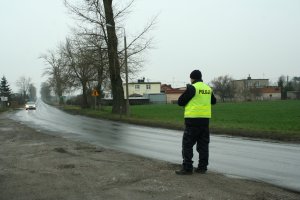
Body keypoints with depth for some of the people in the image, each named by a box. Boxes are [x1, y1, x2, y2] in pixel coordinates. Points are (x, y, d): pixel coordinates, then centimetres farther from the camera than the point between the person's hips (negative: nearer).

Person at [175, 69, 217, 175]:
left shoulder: (192, 88, -11)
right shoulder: (208, 88, 10)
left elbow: (180, 102, -8)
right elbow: (213, 101, 25)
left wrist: (186, 93, 10)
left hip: (193, 120, -7)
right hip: (205, 119, 7)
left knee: (187, 144, 0)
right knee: (203, 144, 12)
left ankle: (187, 168, -1)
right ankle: (202, 167, 15)